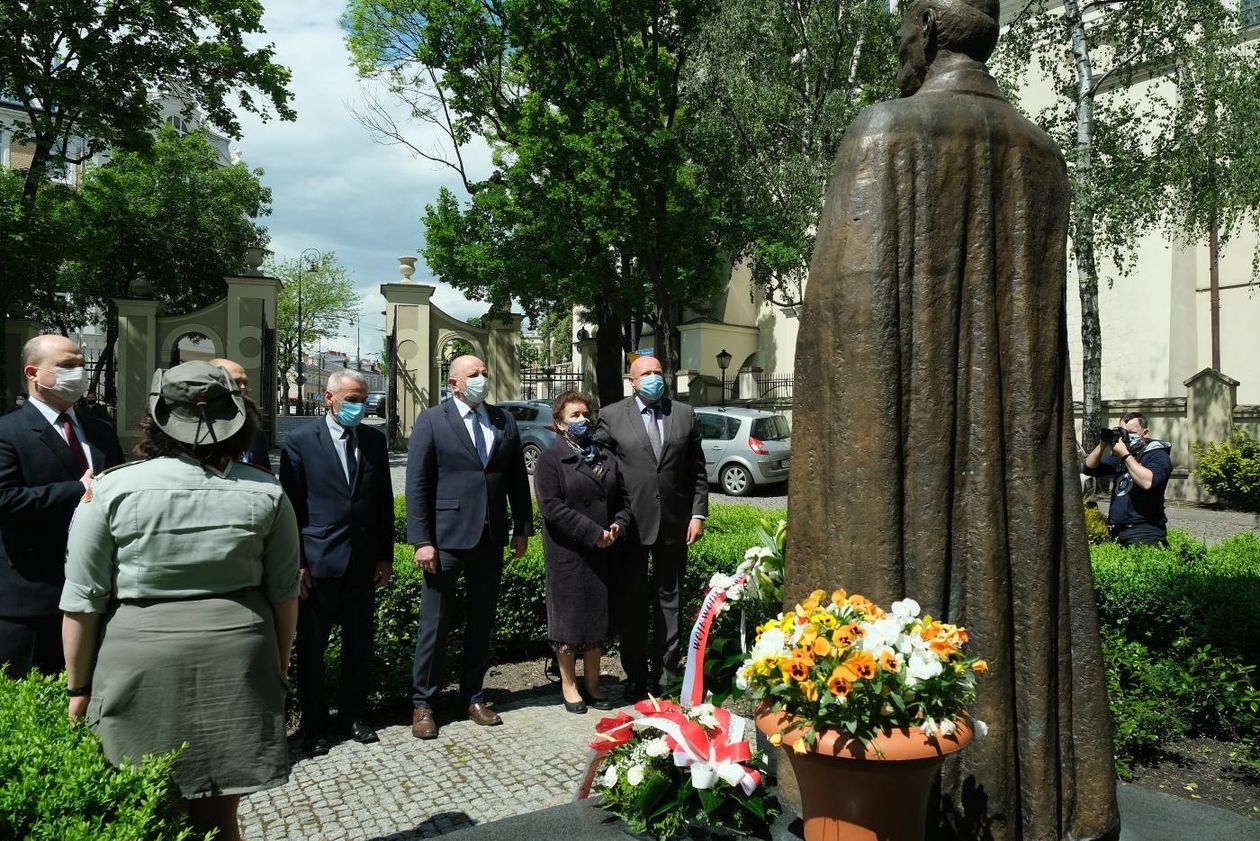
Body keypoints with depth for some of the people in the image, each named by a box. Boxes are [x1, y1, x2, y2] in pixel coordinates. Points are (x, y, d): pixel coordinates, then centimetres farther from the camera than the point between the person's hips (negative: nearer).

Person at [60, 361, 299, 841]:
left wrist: (78, 686, 10)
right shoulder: (267, 493, 0)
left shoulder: (112, 490, -5)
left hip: (140, 663, -1)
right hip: (236, 661, 2)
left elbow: (83, 602, -1)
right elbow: (284, 593, 5)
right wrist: (278, 666, 18)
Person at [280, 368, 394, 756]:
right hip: (318, 561, -3)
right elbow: (291, 506, -4)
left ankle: (353, 715, 28)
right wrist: (296, 563, -8)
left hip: (363, 563, 4)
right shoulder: (301, 440, -4)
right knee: (311, 647, 7)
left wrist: (385, 557, 7)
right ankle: (314, 724, 22)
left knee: (359, 644, 12)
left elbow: (384, 503, 10)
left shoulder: (375, 440, 7)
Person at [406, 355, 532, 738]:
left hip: (491, 537, 4)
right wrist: (421, 541, -12)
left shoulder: (504, 421, 8)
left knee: (482, 621, 12)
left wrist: (521, 529, 8)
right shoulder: (431, 421, -3)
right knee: (434, 624, 4)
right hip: (447, 537, -4)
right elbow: (417, 485, -7)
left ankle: (473, 696, 26)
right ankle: (422, 705, 17)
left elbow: (517, 479, 12)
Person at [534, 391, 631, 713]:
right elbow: (551, 507, -15)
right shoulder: (550, 460, -4)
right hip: (568, 556, -5)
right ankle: (569, 685, 17)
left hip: (603, 554, 5)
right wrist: (593, 533, -18)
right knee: (569, 618, 3)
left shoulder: (607, 459, 15)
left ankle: (593, 683, 24)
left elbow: (623, 499, 17)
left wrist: (619, 525, -5)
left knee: (598, 617, 11)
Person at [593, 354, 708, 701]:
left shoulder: (684, 414, 7)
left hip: (673, 523, 2)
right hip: (631, 523, -2)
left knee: (669, 601, 11)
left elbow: (697, 471, 8)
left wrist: (698, 514, 1)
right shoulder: (611, 416, 0)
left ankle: (665, 677, 22)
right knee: (630, 604, 7)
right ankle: (636, 678, 21)